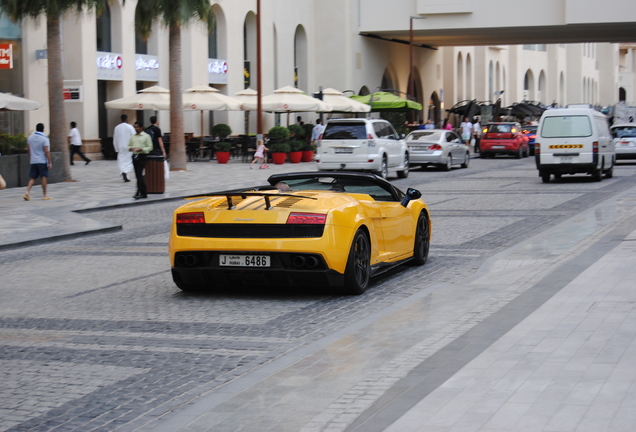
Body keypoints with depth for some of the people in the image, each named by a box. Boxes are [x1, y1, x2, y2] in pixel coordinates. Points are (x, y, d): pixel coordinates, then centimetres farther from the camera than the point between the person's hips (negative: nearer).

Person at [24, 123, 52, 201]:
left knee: (32, 178, 8)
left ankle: (27, 192, -9)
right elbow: (47, 151, -14)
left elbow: (29, 150, 12)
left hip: (33, 161, 5)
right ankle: (45, 195, 5)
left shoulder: (30, 138, 7)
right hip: (42, 161, -5)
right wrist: (50, 162, -11)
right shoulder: (44, 139, -11)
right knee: (44, 177, 2)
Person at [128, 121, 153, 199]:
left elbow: (150, 147, -4)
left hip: (142, 156, -6)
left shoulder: (146, 136, -2)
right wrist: (130, 148, -4)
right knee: (138, 175, 7)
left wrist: (141, 149, -19)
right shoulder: (133, 137, 13)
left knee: (139, 174, -14)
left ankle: (139, 192, -16)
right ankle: (144, 193, 15)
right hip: (135, 156, 6)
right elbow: (129, 145, 19)